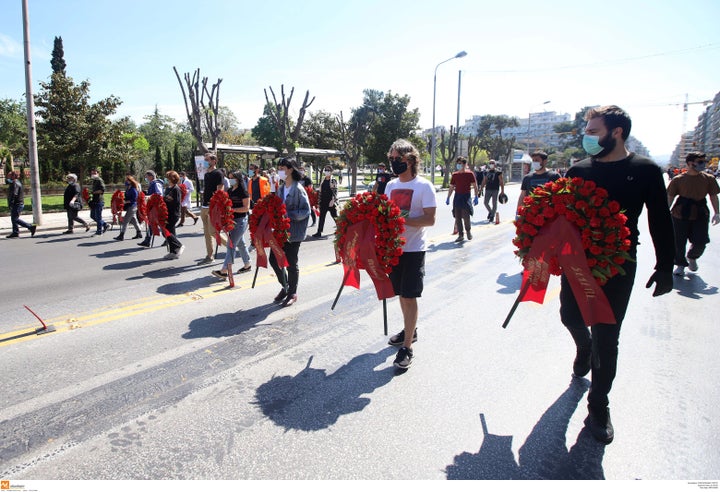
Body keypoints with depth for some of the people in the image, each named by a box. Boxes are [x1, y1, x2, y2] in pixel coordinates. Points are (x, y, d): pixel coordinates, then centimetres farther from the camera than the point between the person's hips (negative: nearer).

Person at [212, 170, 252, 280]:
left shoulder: (243, 191, -11)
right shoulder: (230, 191, 11)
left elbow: (246, 208, -15)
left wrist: (232, 209, -20)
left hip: (240, 220, -8)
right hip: (232, 220, 8)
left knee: (231, 244, -11)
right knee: (240, 243, 17)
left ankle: (224, 270, -11)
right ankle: (247, 265, 30)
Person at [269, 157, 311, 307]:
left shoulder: (298, 189, -12)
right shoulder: (281, 189, 11)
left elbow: (306, 211, -16)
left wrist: (288, 215, -23)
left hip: (293, 232, -7)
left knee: (291, 263, 4)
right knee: (274, 258, 8)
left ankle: (292, 293, 22)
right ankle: (285, 287, 30)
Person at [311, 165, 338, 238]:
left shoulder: (333, 181, -5)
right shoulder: (323, 181, 12)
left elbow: (335, 191, -10)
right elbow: (320, 191, 17)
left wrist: (333, 200, -20)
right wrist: (319, 201, 14)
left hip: (331, 202, -5)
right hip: (323, 202, 5)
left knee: (335, 216, 6)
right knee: (321, 217, 2)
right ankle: (319, 232, 3)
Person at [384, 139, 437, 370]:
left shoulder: (424, 186, -9)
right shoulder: (391, 185, 10)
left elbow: (430, 219, -16)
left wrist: (403, 220, -26)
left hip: (414, 249, -6)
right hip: (394, 246, 6)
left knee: (409, 296, -6)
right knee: (401, 293, 16)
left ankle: (407, 347, 0)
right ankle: (410, 329, 35)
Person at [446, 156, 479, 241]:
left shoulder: (470, 174, -2)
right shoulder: (454, 175, 9)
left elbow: (475, 186, -1)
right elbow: (451, 187, 15)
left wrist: (476, 197, -9)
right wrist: (448, 198, 11)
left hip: (466, 197, -4)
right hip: (457, 197, 4)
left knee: (466, 216, -11)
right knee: (457, 217, 2)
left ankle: (468, 231, 16)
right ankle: (460, 235, 12)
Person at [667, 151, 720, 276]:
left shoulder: (709, 179, 1)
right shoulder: (678, 180, -5)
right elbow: (670, 197, 1)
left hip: (700, 215, 2)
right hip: (680, 215, -1)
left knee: (700, 242, -3)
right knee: (679, 242, 5)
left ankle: (692, 257, 30)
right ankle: (680, 264, 26)